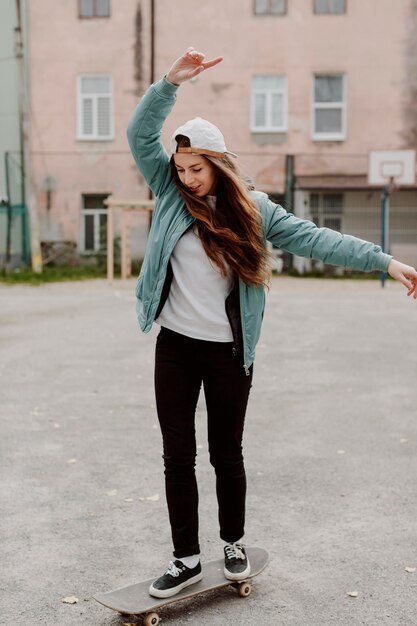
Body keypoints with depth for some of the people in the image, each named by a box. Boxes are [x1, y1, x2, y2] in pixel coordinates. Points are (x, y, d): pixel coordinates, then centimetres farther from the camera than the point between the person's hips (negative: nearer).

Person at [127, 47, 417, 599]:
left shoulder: (251, 209, -2)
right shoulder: (171, 195, 1)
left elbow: (314, 239, -6)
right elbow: (140, 134, -7)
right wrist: (172, 82, -20)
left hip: (229, 351, -1)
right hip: (175, 346, 2)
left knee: (226, 453, 11)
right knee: (178, 456, 6)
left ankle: (234, 543, 33)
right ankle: (187, 559, 20)